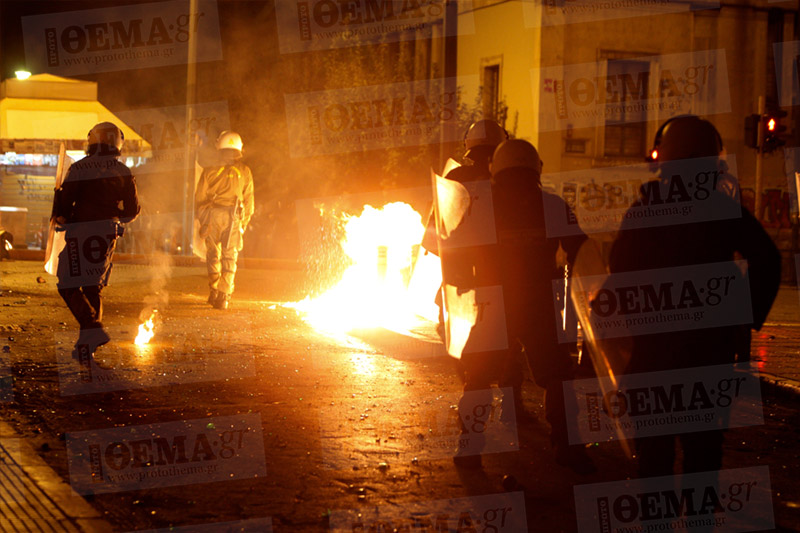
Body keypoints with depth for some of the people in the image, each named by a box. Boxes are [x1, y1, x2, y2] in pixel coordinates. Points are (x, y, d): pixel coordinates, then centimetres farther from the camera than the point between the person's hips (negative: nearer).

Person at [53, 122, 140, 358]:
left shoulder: (80, 168, -7)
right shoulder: (124, 172, 6)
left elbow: (64, 200, -10)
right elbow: (132, 210, 9)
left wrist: (61, 218, 9)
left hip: (81, 232, -5)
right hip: (108, 233, 5)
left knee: (69, 285, 0)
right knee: (93, 286, 16)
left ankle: (92, 328, -17)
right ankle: (88, 338, 17)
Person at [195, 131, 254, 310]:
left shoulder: (210, 171, 5)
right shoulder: (244, 171, 6)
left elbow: (199, 198, 6)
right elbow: (248, 200, 8)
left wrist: (202, 220, 16)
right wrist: (244, 224, 16)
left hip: (212, 214, 1)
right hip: (233, 216, 0)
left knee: (213, 254, 15)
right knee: (229, 256, 1)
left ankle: (214, 290, 15)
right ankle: (224, 296, -8)